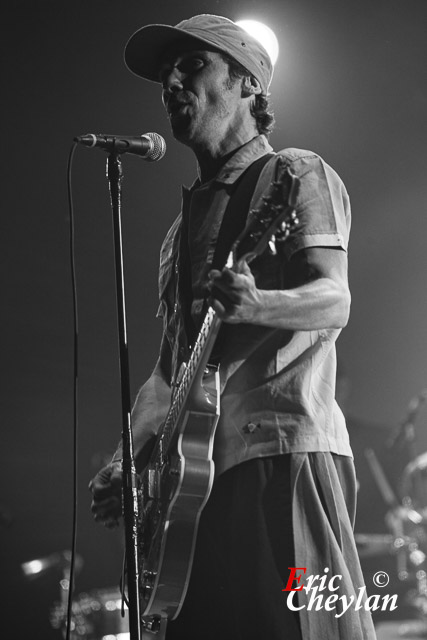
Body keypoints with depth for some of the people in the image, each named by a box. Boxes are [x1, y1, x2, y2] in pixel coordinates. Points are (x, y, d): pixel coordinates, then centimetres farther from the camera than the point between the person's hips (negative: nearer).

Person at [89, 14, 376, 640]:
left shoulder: (295, 174, 6)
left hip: (283, 446, -7)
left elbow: (334, 301, -10)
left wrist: (254, 304, -31)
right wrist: (125, 463, 14)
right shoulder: (187, 221, 27)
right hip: (198, 464, 7)